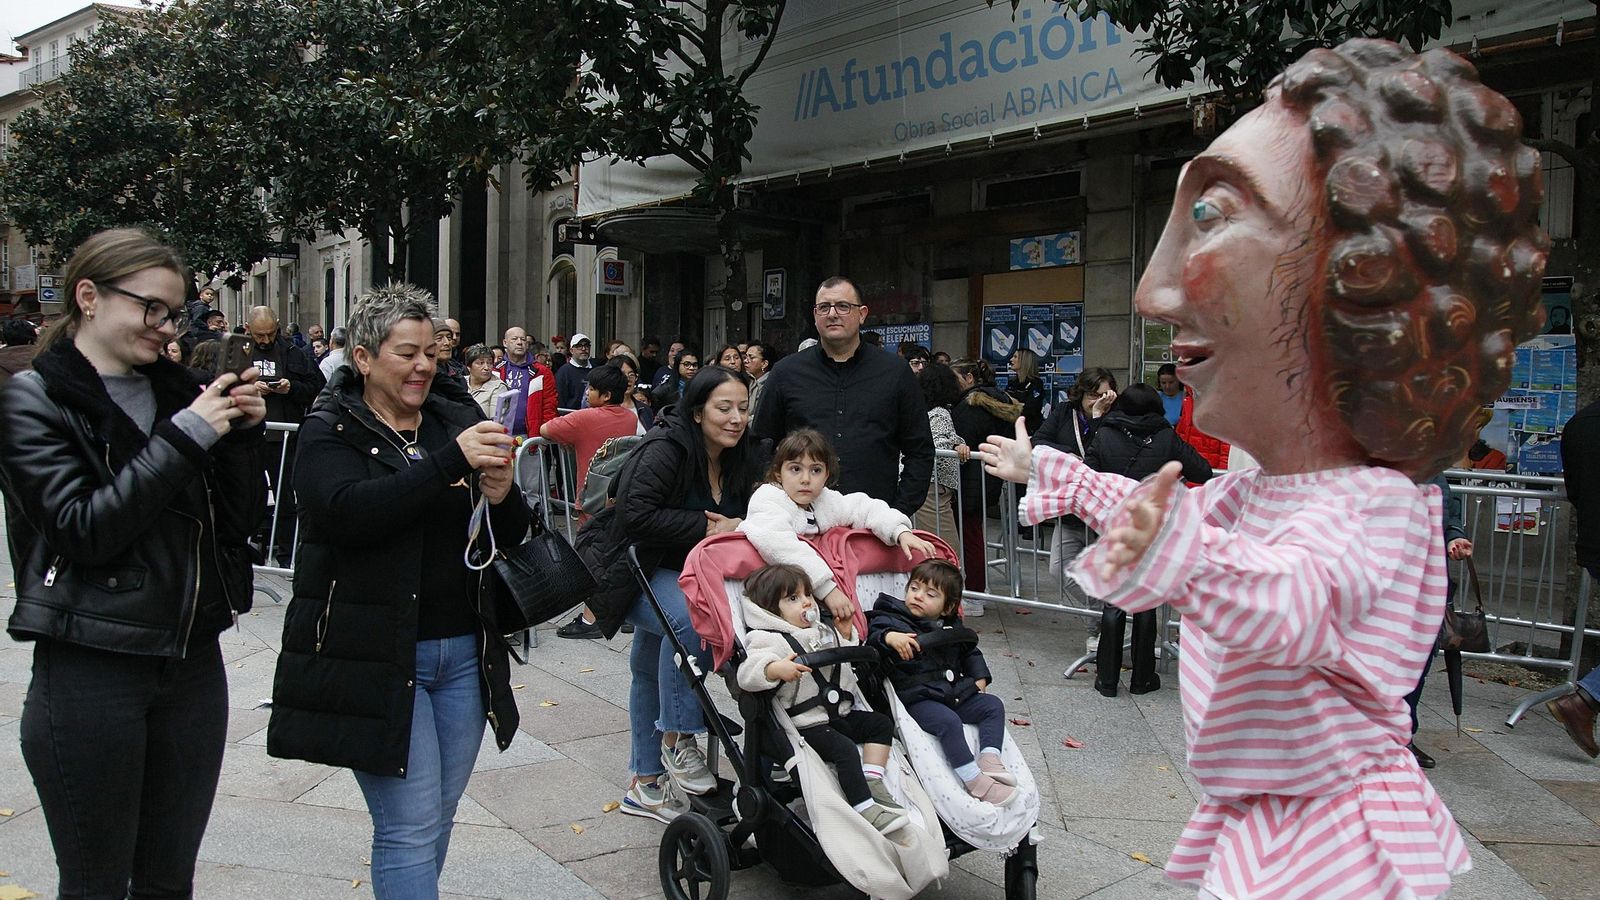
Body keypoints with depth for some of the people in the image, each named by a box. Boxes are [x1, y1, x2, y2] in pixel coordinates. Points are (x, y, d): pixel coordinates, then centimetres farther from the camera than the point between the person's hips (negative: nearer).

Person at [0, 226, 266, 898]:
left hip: (193, 661, 5)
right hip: (91, 671, -4)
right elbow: (84, 530, -17)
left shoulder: (174, 389, 8)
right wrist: (187, 434, -19)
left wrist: (243, 434, -8)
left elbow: (243, 517, 7)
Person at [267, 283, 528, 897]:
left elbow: (512, 536, 10)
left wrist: (501, 495, -13)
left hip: (463, 650, 5)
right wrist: (452, 460, -28)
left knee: (436, 819, 15)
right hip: (377, 656, -5)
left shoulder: (458, 418, 9)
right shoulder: (331, 431, -3)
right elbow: (348, 511, -24)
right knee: (411, 826, -3)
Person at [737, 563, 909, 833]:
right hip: (806, 725, -8)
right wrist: (776, 669, -43)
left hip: (841, 713, 9)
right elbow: (746, 674, -27)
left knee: (882, 723, 1)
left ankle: (872, 781, -5)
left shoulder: (824, 631, 17)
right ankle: (865, 808, -20)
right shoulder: (768, 639, -10)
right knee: (844, 748, -26)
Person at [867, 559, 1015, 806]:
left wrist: (979, 679, 17)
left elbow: (970, 651, 30)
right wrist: (889, 637, -40)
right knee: (948, 721, -31)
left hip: (955, 692, 7)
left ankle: (989, 758, -12)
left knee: (993, 705, -1)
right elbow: (873, 637, -20)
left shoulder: (951, 626, 17)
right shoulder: (891, 620, -2)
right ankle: (973, 780, -28)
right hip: (916, 699, -7)